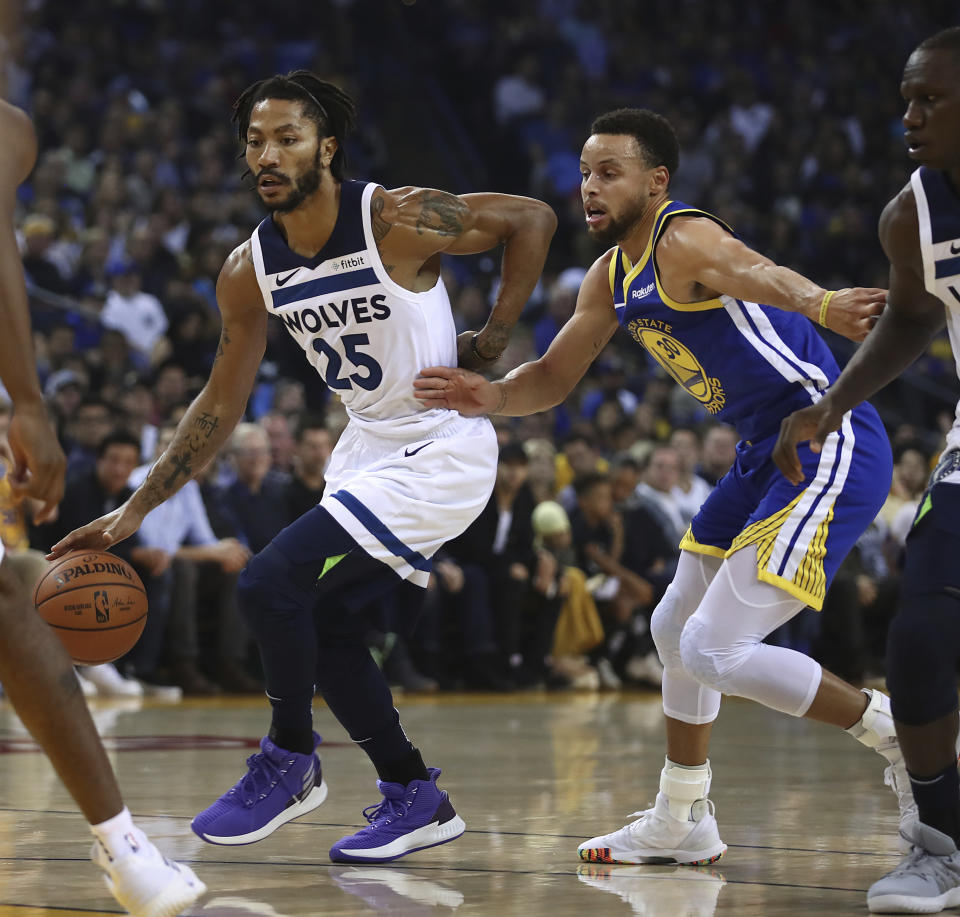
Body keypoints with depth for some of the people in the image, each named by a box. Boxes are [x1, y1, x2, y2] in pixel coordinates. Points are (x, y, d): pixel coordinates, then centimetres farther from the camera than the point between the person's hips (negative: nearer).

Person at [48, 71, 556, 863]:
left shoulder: (401, 220, -21)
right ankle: (416, 800, 24)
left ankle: (290, 765, 3)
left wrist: (493, 340, -12)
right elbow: (222, 405, 5)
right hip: (370, 446, 8)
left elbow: (533, 219, -10)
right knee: (323, 622, 10)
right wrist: (134, 512, 0)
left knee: (272, 582, -18)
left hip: (440, 451, -8)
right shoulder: (249, 273, -3)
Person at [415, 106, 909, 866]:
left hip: (830, 448, -10)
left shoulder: (687, 241, -20)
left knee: (715, 651, -15)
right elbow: (554, 379, 17)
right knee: (676, 628, 21)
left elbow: (760, 273, -43)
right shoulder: (612, 277, 10)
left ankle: (905, 736, -1)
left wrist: (822, 304, -65)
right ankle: (682, 822, 37)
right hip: (767, 456, 10)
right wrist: (490, 397, -5)